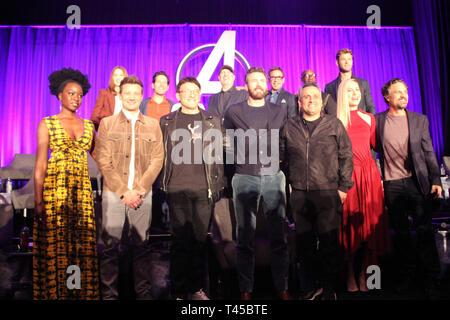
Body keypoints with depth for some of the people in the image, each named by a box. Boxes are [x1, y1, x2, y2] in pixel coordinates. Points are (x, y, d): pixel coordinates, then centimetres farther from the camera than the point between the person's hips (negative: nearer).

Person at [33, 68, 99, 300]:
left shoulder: (88, 125, 12)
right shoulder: (47, 124, 3)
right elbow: (40, 165, -1)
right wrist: (38, 201, -8)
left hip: (82, 191, 3)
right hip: (55, 191, -3)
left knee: (83, 245, 3)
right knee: (55, 247, 0)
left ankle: (83, 292, 15)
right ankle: (55, 293, 15)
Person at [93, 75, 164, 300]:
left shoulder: (153, 125, 10)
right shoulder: (107, 123, 6)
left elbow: (157, 159, 4)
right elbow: (103, 161, -1)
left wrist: (139, 190, -6)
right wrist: (124, 191, -9)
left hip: (142, 194, 1)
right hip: (113, 193, -1)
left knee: (141, 245, 6)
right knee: (110, 245, 1)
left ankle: (143, 292, 17)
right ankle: (109, 293, 14)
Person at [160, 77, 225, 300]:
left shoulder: (213, 121, 12)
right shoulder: (167, 122, 11)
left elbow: (219, 154, 11)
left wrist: (218, 185, 5)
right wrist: (162, 184, 2)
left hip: (204, 189, 1)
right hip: (177, 188, -1)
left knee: (200, 239, 6)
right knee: (180, 240, 2)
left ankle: (196, 288, 21)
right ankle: (178, 292, 15)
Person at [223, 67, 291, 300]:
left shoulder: (280, 112, 13)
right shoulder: (233, 112, 8)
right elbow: (226, 145, 12)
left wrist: (280, 162, 8)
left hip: (274, 177, 1)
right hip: (245, 178, -1)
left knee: (278, 236, 4)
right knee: (245, 237, 3)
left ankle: (282, 287, 17)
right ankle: (246, 289, 14)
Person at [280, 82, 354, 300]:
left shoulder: (334, 124, 7)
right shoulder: (289, 127, 11)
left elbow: (346, 157, 6)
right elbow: (282, 158, 14)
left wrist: (343, 187, -1)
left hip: (328, 193, -2)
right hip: (299, 195, 2)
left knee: (329, 242, 0)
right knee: (304, 242, 7)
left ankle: (328, 287, 15)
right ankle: (311, 285, 22)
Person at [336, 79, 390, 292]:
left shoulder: (368, 118, 14)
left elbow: (376, 145, 19)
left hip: (369, 173, 4)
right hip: (347, 174, -3)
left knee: (369, 223, 3)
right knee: (350, 223, 0)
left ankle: (363, 273, 15)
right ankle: (350, 274, 14)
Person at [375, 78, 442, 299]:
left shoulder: (420, 120, 7)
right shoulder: (377, 120, 4)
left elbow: (428, 152, 6)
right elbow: (375, 149, 10)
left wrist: (435, 180, -2)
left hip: (418, 182, 0)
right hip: (392, 184, 0)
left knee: (424, 231, 1)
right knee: (401, 232, 8)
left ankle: (430, 281, 13)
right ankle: (406, 276, 23)